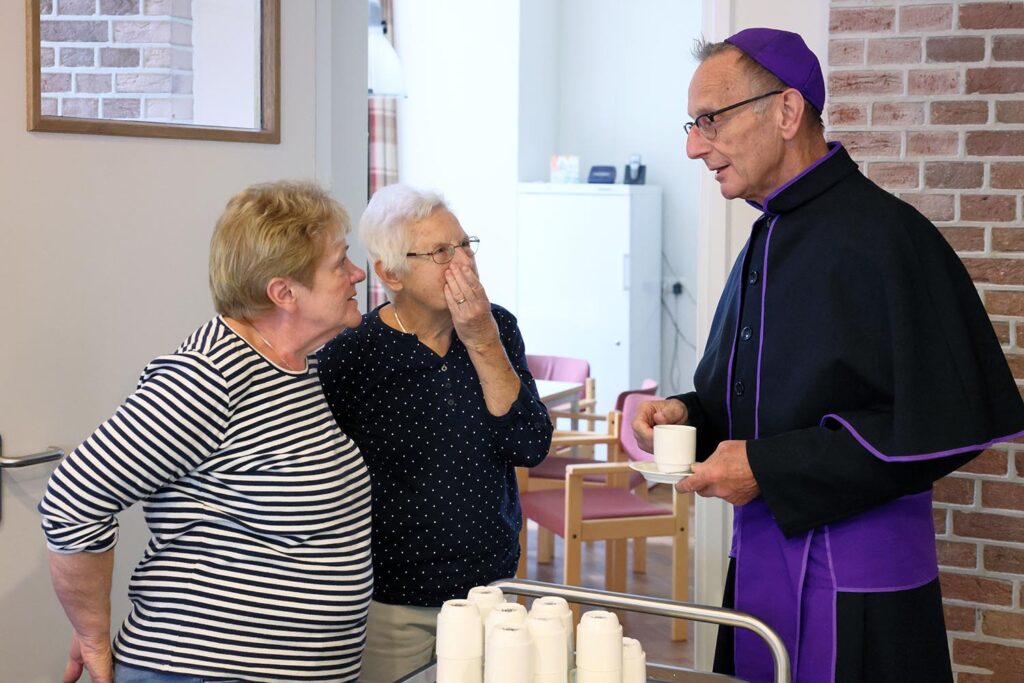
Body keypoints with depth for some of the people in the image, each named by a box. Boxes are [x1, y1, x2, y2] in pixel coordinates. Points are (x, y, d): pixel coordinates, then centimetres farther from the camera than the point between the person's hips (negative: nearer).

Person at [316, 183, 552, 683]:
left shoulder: (497, 328, 1)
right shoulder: (348, 355, -12)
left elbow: (530, 448, -8)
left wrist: (483, 345, -16)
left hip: (489, 586, 4)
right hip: (390, 604, -3)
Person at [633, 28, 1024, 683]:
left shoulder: (884, 239, -15)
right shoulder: (769, 239, 13)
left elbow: (939, 425, -19)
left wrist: (770, 468, -18)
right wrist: (689, 413, 2)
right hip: (759, 560, 8)